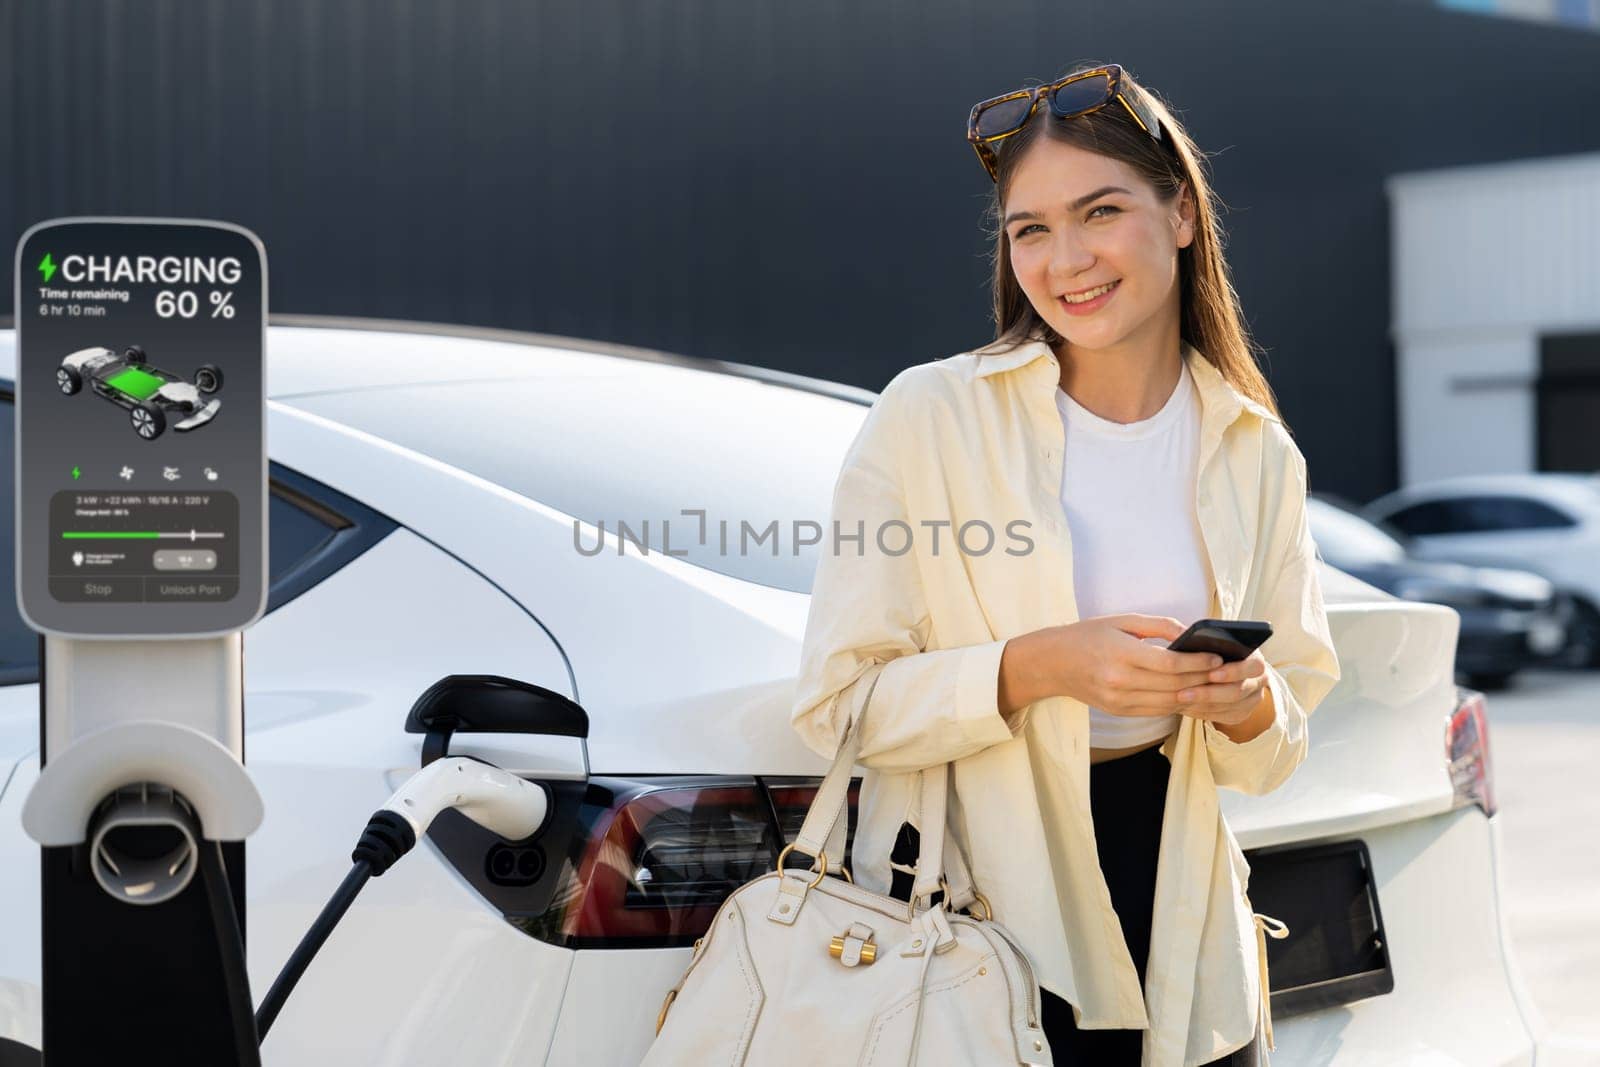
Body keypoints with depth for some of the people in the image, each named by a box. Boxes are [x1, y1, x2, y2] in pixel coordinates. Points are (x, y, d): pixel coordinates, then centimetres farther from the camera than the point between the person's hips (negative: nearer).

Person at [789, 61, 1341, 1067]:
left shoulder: (1257, 454, 4)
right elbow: (838, 701, -12)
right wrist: (1035, 667, -25)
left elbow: (1276, 751, 9)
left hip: (1182, 925, 4)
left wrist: (1248, 705, -14)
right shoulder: (929, 418, -9)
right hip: (967, 898, -3)